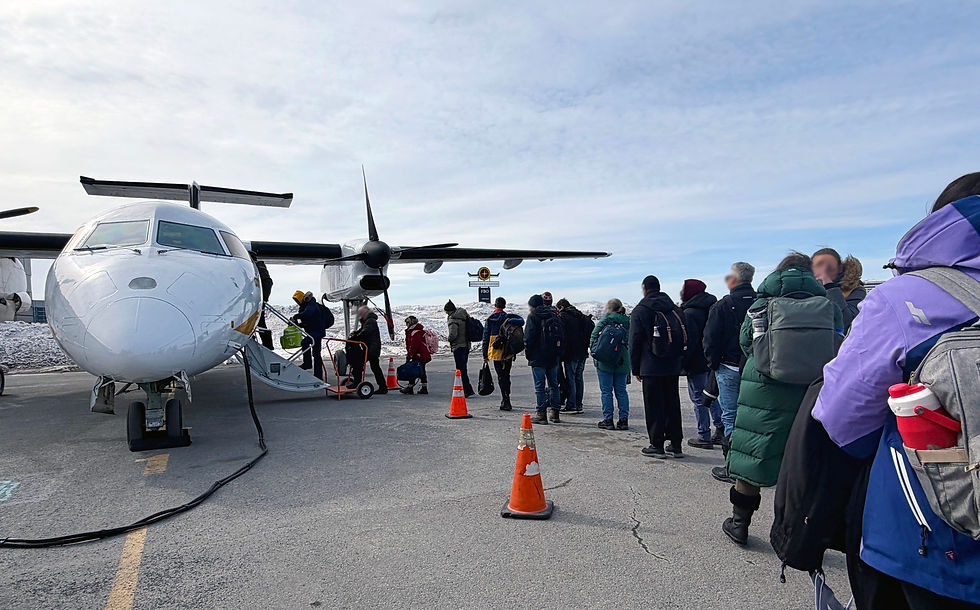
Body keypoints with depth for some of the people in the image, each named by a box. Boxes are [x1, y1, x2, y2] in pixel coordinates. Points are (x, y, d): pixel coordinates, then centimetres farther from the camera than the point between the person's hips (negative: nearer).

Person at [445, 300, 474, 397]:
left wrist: (450, 340, -7)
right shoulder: (465, 315, 10)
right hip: (466, 345, 9)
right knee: (463, 369, 17)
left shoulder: (453, 318, -16)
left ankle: (467, 391, -1)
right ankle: (468, 390, 22)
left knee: (461, 370, -2)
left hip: (458, 347, -9)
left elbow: (453, 334, -26)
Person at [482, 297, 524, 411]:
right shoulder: (509, 317, 0)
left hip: (495, 353, -2)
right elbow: (521, 321, -20)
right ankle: (505, 401, 25)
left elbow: (485, 338, 1)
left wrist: (485, 355, 6)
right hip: (508, 353, 2)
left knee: (501, 377, 1)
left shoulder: (489, 319, 0)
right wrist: (508, 321, -18)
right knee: (506, 375, 16)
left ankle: (506, 402, -6)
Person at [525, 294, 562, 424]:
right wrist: (558, 353, 14)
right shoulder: (554, 315, 11)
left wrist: (528, 354, -2)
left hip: (538, 358, -6)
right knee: (553, 385, 13)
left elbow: (528, 337, -12)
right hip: (553, 357, 6)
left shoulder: (533, 316, -6)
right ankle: (555, 413, 16)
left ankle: (542, 414, -2)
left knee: (540, 386, -2)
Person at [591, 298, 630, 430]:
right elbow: (630, 341, 8)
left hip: (605, 360, -4)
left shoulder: (606, 319, -5)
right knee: (621, 390, 10)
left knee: (606, 391, 2)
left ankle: (608, 420, 3)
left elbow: (594, 336, -8)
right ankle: (624, 419, 10)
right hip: (622, 361, 4)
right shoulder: (628, 321, 8)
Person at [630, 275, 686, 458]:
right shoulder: (675, 309, 10)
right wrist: (677, 360, 16)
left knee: (654, 407, 2)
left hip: (651, 368, -5)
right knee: (672, 405, 12)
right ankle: (676, 445, 16)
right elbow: (683, 338, 12)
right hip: (673, 367, 5)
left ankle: (657, 445, 4)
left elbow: (635, 342, -6)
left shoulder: (640, 311, -5)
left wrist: (636, 369, 1)